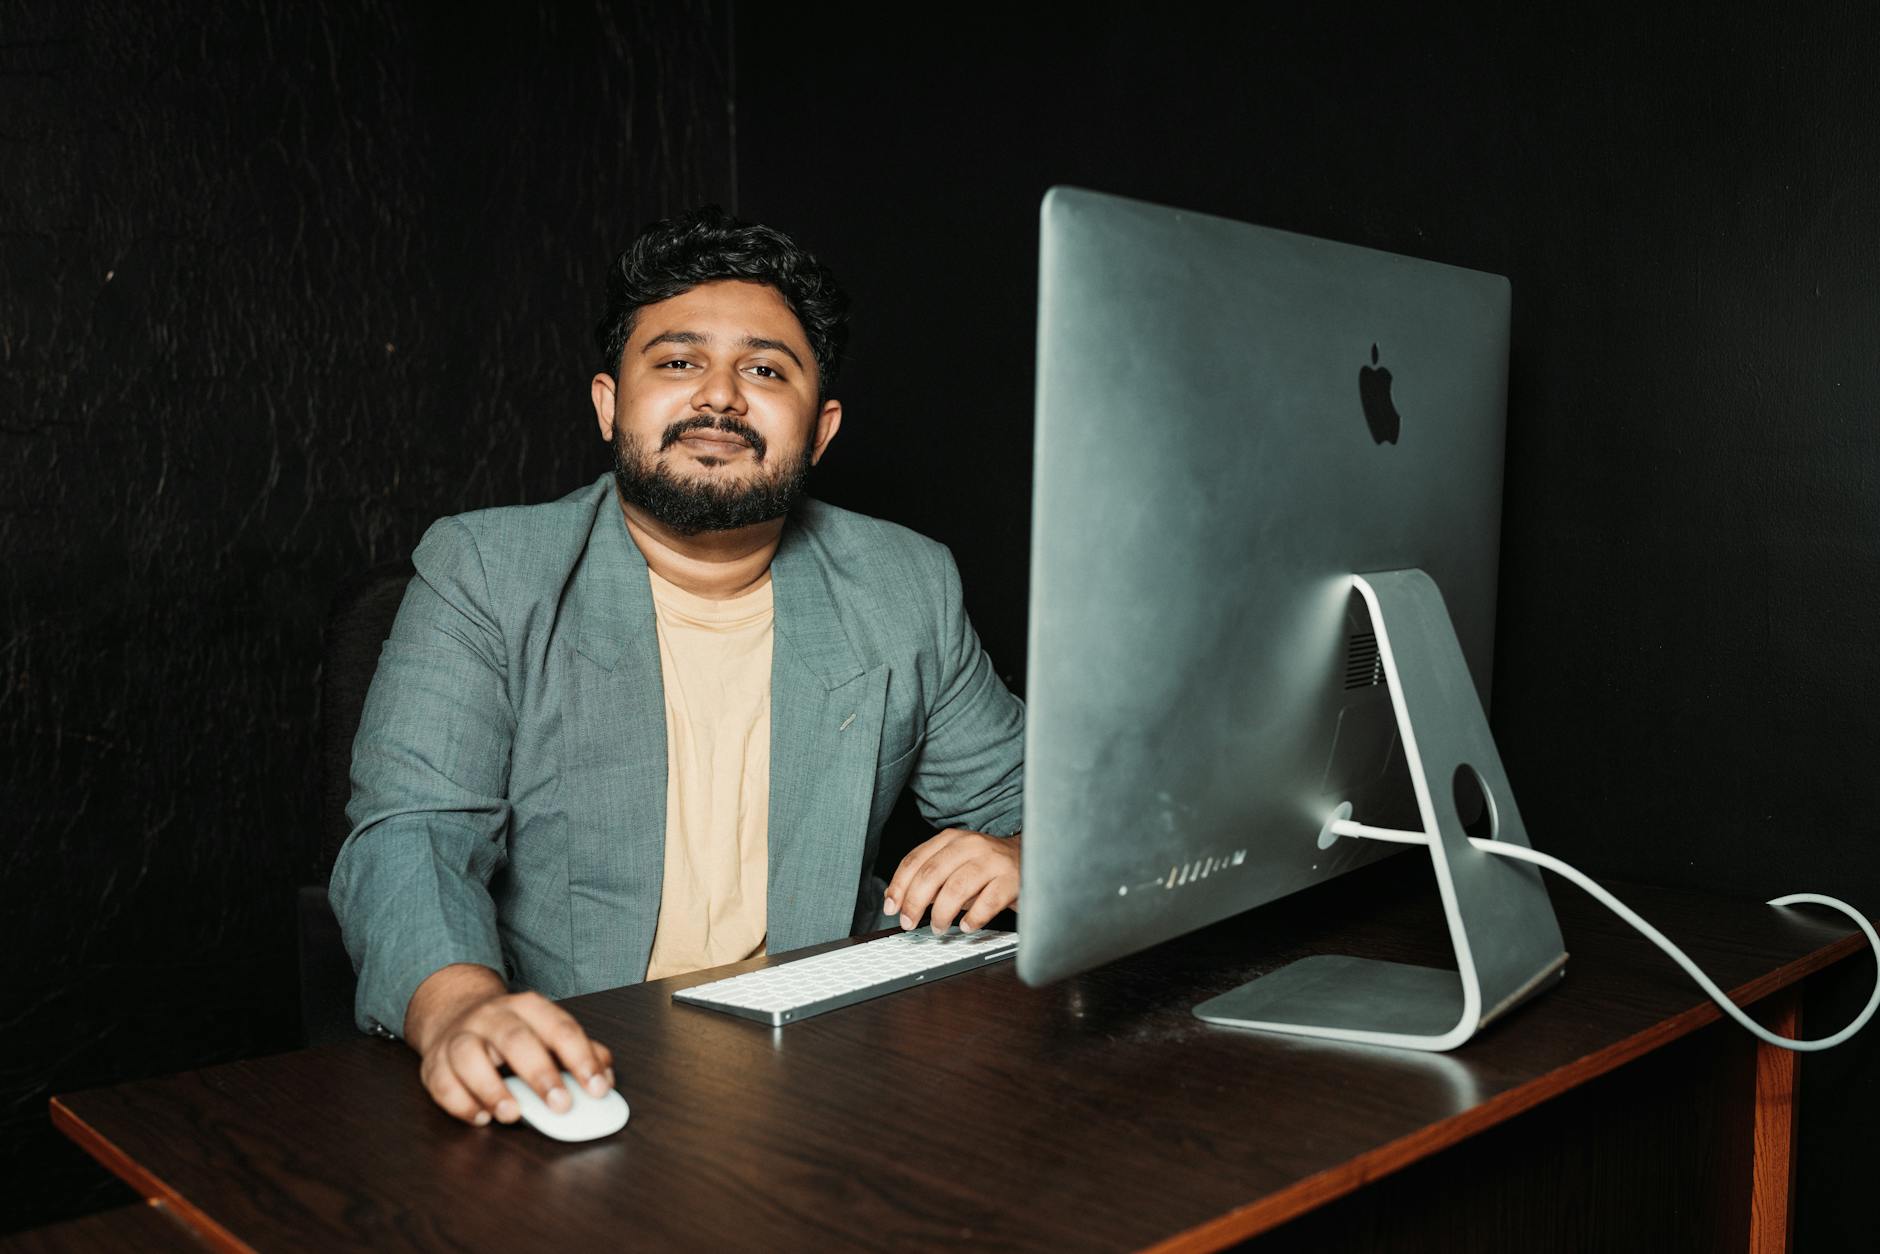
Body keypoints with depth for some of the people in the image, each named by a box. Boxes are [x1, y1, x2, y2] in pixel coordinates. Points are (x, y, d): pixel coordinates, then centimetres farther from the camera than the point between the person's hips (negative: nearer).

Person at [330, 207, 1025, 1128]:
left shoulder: (907, 589, 7)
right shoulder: (481, 574, -1)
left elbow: (1024, 800, 16)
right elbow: (413, 835, -13)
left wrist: (1017, 857, -8)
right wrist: (458, 1006, -34)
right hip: (565, 1079, -1)